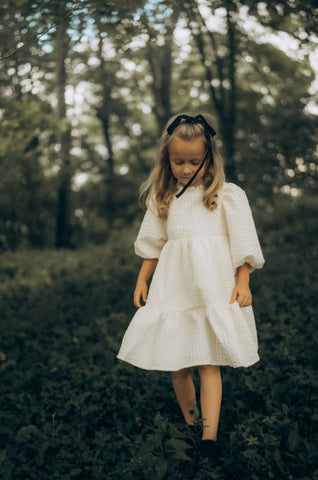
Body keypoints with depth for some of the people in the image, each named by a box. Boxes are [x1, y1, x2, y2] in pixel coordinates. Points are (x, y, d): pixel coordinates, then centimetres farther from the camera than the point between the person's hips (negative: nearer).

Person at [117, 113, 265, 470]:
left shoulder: (227, 195, 2)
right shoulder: (162, 197, 12)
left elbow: (243, 244, 0)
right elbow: (153, 245, 18)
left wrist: (243, 284, -8)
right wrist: (141, 280, 12)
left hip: (213, 285, -3)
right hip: (173, 286, 4)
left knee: (208, 362, -8)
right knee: (176, 364, 4)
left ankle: (209, 438, -9)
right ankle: (189, 424, 20)